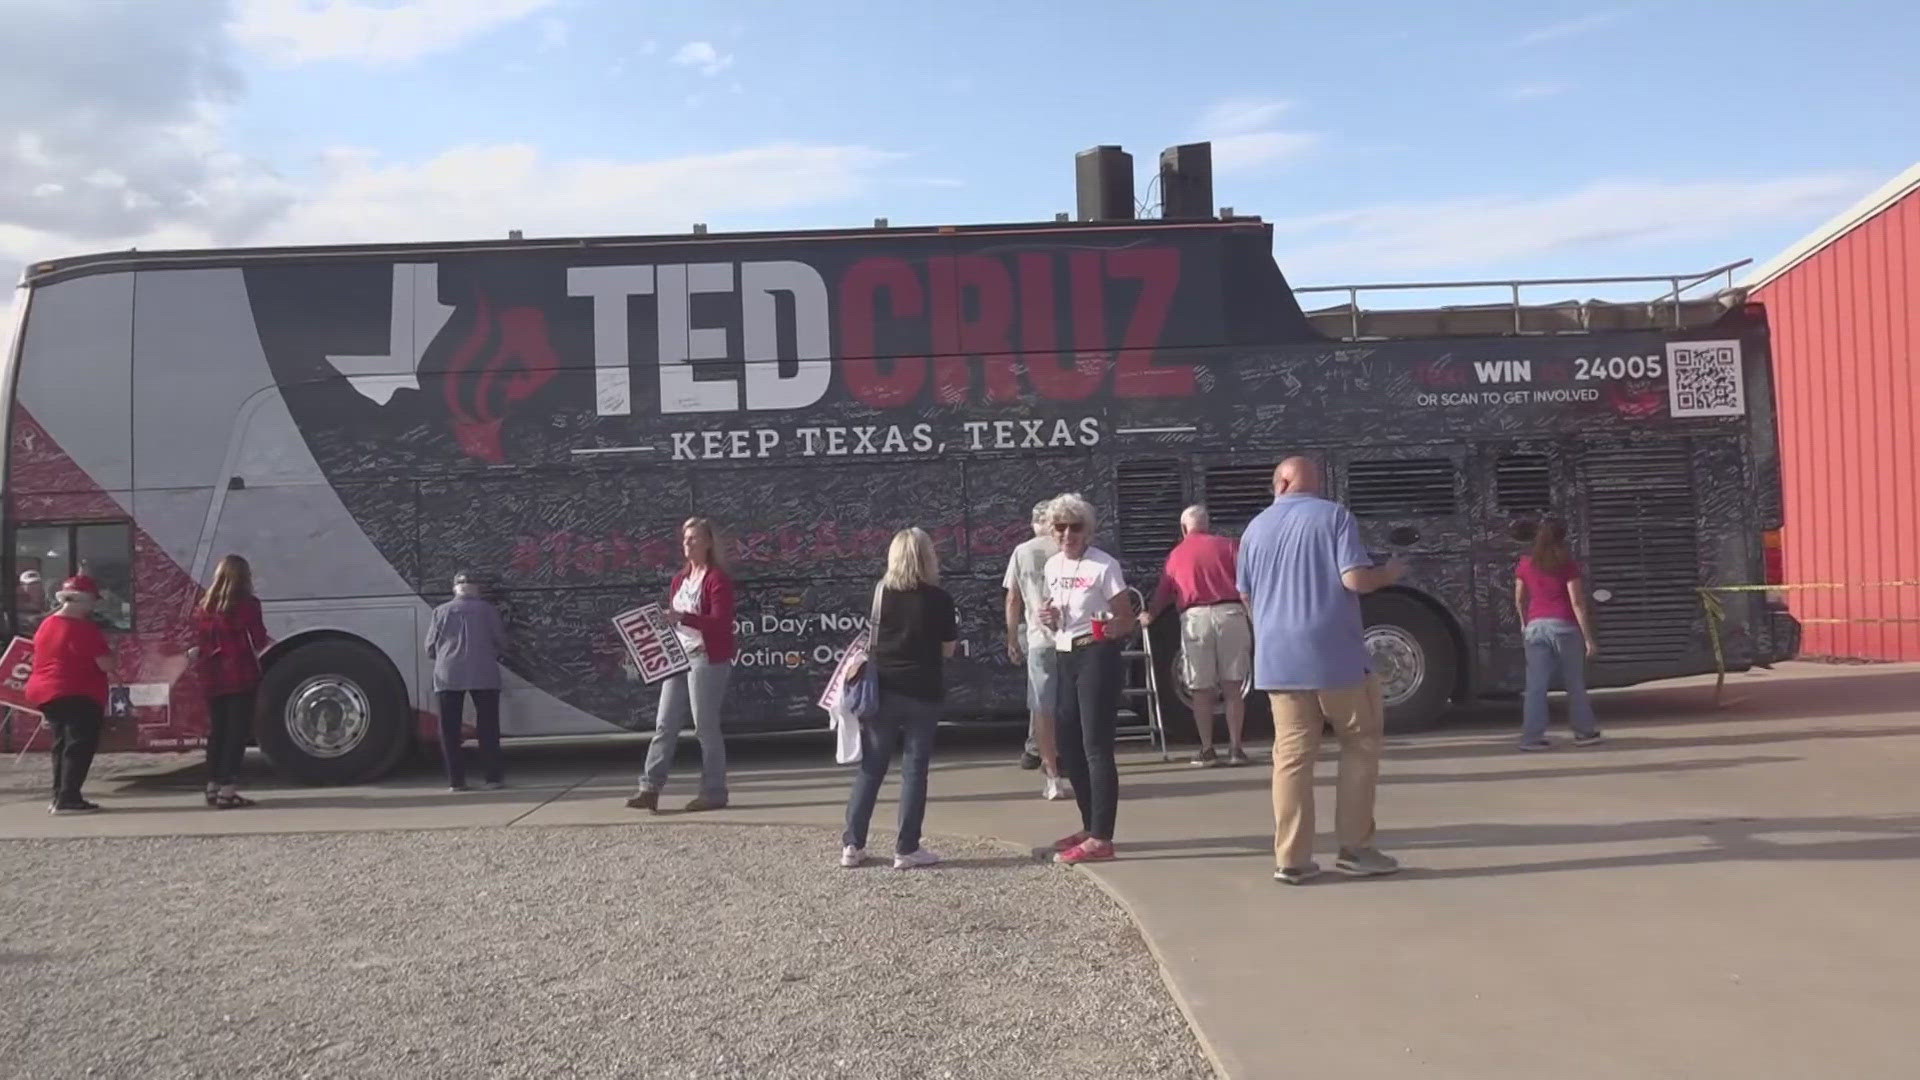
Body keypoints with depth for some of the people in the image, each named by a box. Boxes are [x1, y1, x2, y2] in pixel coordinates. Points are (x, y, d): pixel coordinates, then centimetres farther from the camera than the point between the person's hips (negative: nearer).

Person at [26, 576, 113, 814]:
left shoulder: (46, 625, 13)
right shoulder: (83, 627, -14)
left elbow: (46, 660, 20)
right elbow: (103, 663, -16)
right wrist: (114, 668, 5)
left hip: (44, 692, 9)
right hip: (78, 695, -9)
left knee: (63, 745, 17)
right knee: (80, 745, -7)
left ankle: (60, 796, 18)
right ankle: (67, 798, -13)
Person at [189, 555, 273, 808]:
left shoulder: (204, 607, 10)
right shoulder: (247, 604, -7)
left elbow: (201, 643, 14)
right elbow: (260, 642, -7)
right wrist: (269, 643, 14)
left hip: (212, 679, 6)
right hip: (241, 677, -6)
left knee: (216, 732, 15)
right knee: (237, 732, -3)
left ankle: (213, 787, 20)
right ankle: (227, 791, -7)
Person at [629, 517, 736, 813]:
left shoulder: (717, 578, -8)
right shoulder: (679, 579, 16)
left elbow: (721, 622, -18)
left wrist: (683, 617, -29)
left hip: (708, 658, -8)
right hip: (678, 657, 8)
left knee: (706, 727, -3)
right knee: (664, 724, 4)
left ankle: (714, 793, 6)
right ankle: (650, 789, 5)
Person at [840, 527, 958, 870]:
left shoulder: (881, 593, -1)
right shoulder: (939, 598, -8)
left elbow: (872, 639, 8)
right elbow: (947, 649, 0)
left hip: (881, 690, 3)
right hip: (922, 693, -2)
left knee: (870, 768, 10)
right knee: (913, 770, 5)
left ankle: (852, 845, 12)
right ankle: (906, 850, 7)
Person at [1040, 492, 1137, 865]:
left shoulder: (1104, 566, -11)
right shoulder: (1053, 566, 11)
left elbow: (1127, 620, -10)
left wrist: (1110, 629, -31)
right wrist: (1050, 619, -1)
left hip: (1097, 657, -8)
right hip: (1065, 657, 8)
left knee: (1096, 747, -9)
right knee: (1069, 745, 12)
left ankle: (1101, 839, -6)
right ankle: (1090, 827, 26)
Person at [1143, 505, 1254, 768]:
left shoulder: (1176, 555, 14)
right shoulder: (1228, 546, 9)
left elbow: (1163, 593, 21)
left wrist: (1149, 616, 38)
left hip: (1195, 617, 0)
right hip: (1230, 613, 0)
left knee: (1202, 691, 7)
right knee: (1233, 687, 6)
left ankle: (1207, 750, 9)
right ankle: (1235, 748, 6)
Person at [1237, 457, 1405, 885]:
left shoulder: (1256, 528, 9)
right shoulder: (1334, 516, -3)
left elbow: (1247, 596, 16)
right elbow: (1355, 579, -13)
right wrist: (1388, 573, 8)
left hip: (1278, 658, 3)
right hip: (1335, 655, -3)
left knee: (1291, 756, 4)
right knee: (1360, 742, 12)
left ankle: (1291, 859, 3)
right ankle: (1355, 848, 12)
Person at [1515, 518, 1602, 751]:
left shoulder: (1525, 564, 5)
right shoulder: (1567, 564, -5)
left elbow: (1519, 600, 13)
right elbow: (1577, 603, -8)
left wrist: (1524, 624, 30)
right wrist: (1588, 638, -6)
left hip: (1536, 625, 2)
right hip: (1564, 626, -2)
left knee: (1535, 685, 0)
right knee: (1574, 683, 11)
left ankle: (1531, 736, -4)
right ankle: (1584, 732, 21)